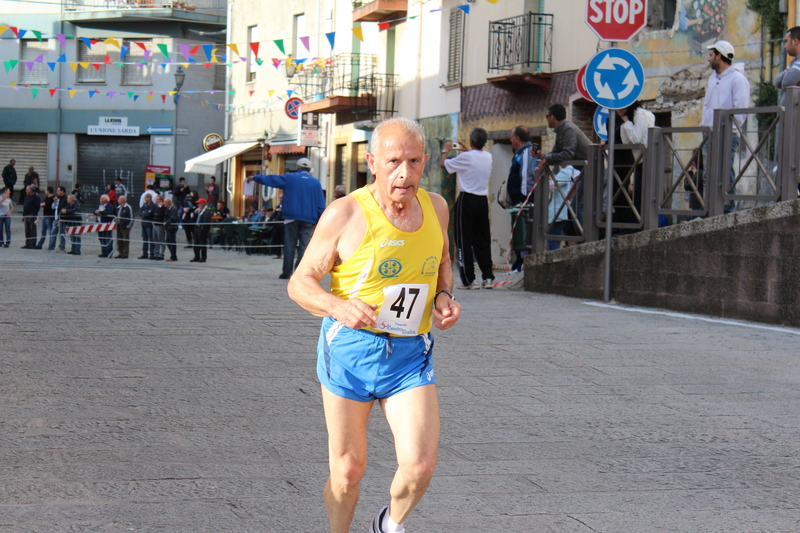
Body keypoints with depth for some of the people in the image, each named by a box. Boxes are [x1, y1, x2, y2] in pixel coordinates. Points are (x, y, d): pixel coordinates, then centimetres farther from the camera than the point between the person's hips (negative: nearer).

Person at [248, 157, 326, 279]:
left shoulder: (290, 178, 4)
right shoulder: (316, 182, 8)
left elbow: (271, 179, 12)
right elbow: (321, 204, 7)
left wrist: (255, 178, 25)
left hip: (292, 217, -1)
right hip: (308, 219, 1)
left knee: (289, 245, 4)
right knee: (304, 245, -1)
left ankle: (287, 272, 3)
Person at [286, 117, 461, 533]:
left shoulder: (435, 208, 2)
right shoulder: (346, 214, -12)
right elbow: (299, 283, -7)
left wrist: (444, 296, 2)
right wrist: (340, 307, -27)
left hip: (410, 356, 3)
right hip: (350, 348, -3)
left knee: (420, 463, -12)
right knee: (348, 469, 6)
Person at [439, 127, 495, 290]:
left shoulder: (465, 157, -13)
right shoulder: (488, 157, 5)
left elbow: (443, 164, 0)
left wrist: (446, 150, 17)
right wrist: (466, 150, 38)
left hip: (467, 200, -6)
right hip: (483, 199, 6)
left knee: (464, 240, -1)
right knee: (483, 239, 11)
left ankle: (469, 279, -3)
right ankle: (488, 277, 9)